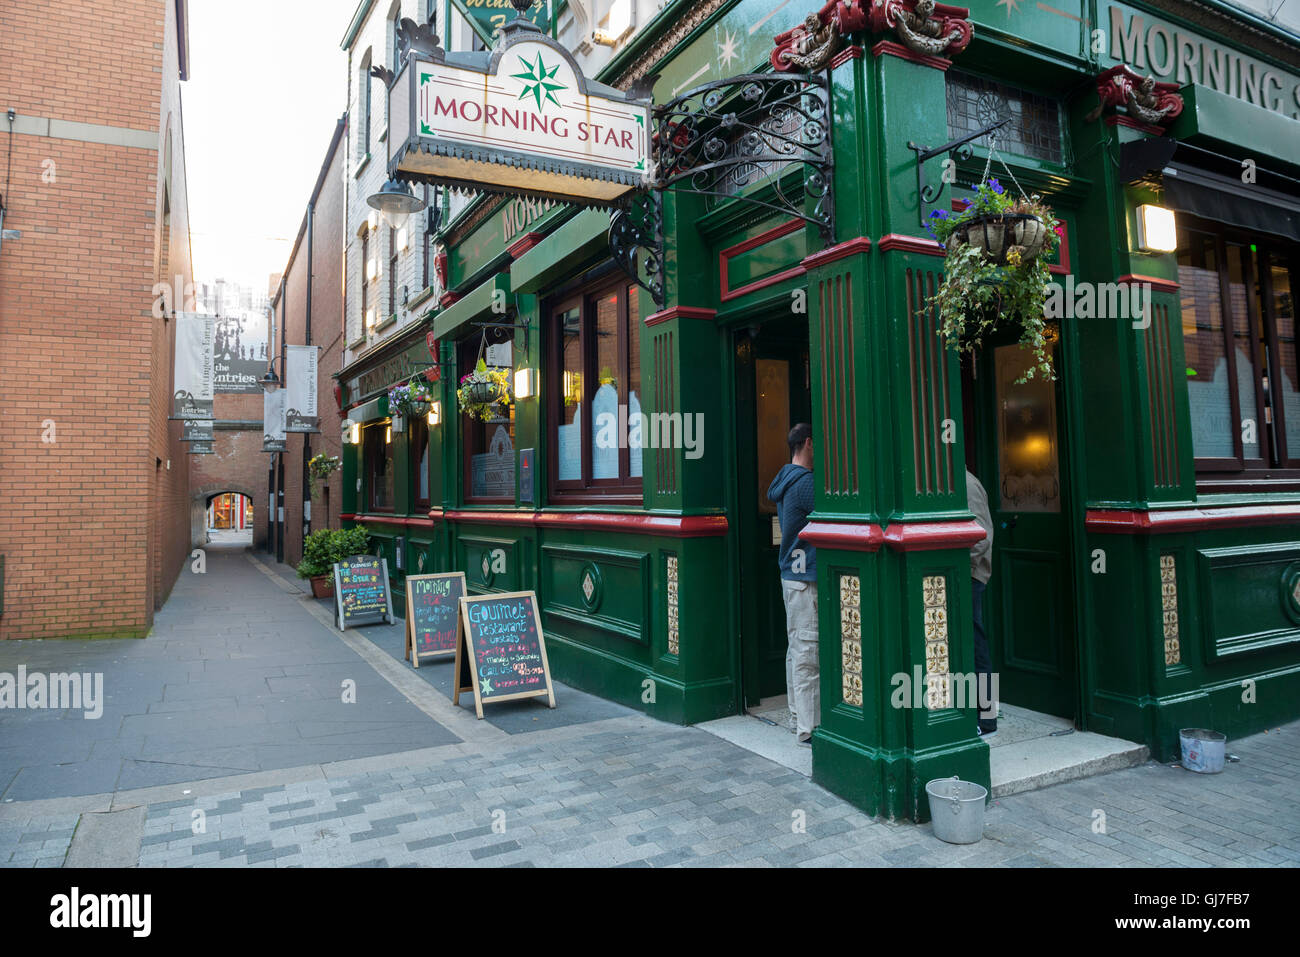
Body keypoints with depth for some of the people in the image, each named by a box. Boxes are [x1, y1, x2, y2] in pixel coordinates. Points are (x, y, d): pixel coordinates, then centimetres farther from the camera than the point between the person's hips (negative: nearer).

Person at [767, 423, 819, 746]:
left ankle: (799, 717, 24)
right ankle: (809, 728, 1)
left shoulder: (786, 480, 15)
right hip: (806, 579, -10)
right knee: (808, 654, -5)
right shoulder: (804, 483, -16)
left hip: (792, 576, 10)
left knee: (797, 650, 15)